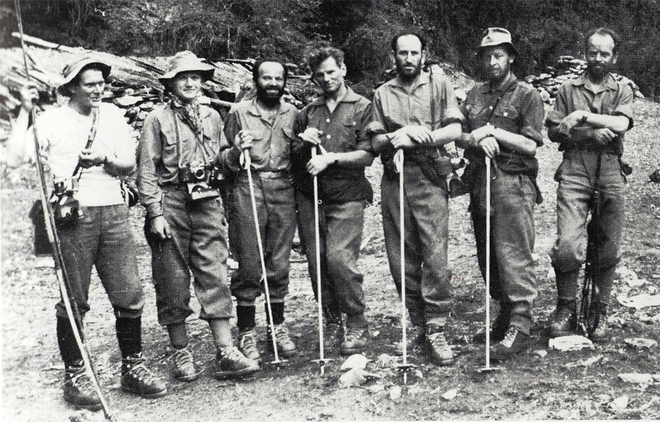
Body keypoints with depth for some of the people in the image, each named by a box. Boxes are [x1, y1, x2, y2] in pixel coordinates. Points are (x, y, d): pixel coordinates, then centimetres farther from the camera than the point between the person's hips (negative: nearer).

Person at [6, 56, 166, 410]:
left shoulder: (113, 116, 14)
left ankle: (132, 368, 19)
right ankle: (74, 375, 17)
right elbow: (14, 158, -8)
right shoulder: (51, 119, 2)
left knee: (130, 297, 3)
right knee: (74, 301, 3)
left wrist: (106, 160, -9)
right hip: (73, 216, -3)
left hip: (113, 214, 4)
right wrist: (25, 111, -8)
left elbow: (129, 165, 11)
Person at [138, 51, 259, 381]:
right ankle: (181, 353, 15)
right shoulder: (158, 119, 2)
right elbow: (147, 171, -2)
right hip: (171, 202, -3)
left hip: (207, 203, 3)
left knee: (215, 276, -2)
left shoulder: (212, 117, 15)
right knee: (172, 280, 2)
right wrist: (155, 214, -8)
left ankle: (225, 353, -1)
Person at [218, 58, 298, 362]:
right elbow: (224, 162, 7)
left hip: (283, 192, 2)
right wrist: (236, 151, -13)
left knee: (279, 265, 6)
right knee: (249, 266, 0)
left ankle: (277, 328, 20)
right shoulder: (239, 113, 7)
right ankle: (246, 332, 11)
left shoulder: (293, 114, 14)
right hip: (248, 192, -2)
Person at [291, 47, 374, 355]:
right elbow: (294, 157, 20)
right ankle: (332, 323, 17)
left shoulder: (362, 107, 5)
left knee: (339, 258, -15)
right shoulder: (308, 112, 18)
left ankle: (357, 325, 1)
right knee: (316, 261, 2)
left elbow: (366, 155, -4)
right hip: (309, 197, 4)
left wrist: (331, 158, -14)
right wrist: (303, 143, -1)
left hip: (346, 197, -4)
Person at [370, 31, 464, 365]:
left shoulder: (439, 86, 11)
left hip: (429, 179, -3)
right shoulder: (382, 93, 18)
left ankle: (436, 330, -4)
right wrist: (401, 134, -10)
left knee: (435, 256, -11)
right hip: (393, 180, 3)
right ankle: (418, 326, 16)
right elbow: (376, 142, 11)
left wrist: (411, 139, -11)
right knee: (401, 259, 4)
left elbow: (454, 130, -1)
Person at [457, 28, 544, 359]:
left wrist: (493, 131, -10)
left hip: (513, 185, -6)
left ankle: (520, 326, -4)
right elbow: (459, 137, 9)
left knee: (514, 255, -9)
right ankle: (504, 317, 22)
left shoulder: (527, 96, 1)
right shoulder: (475, 95, 17)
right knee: (488, 255, 10)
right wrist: (478, 139, -11)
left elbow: (530, 145, -7)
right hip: (480, 183, 6)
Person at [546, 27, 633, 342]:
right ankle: (565, 308, 1)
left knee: (609, 248, 2)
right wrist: (591, 133, -8)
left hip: (611, 174, 1)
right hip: (575, 170, -1)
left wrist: (583, 115, -16)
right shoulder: (568, 89, 14)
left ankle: (600, 312, 16)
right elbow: (554, 131, 6)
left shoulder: (622, 91, 14)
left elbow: (621, 124, -6)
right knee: (568, 242, -16)